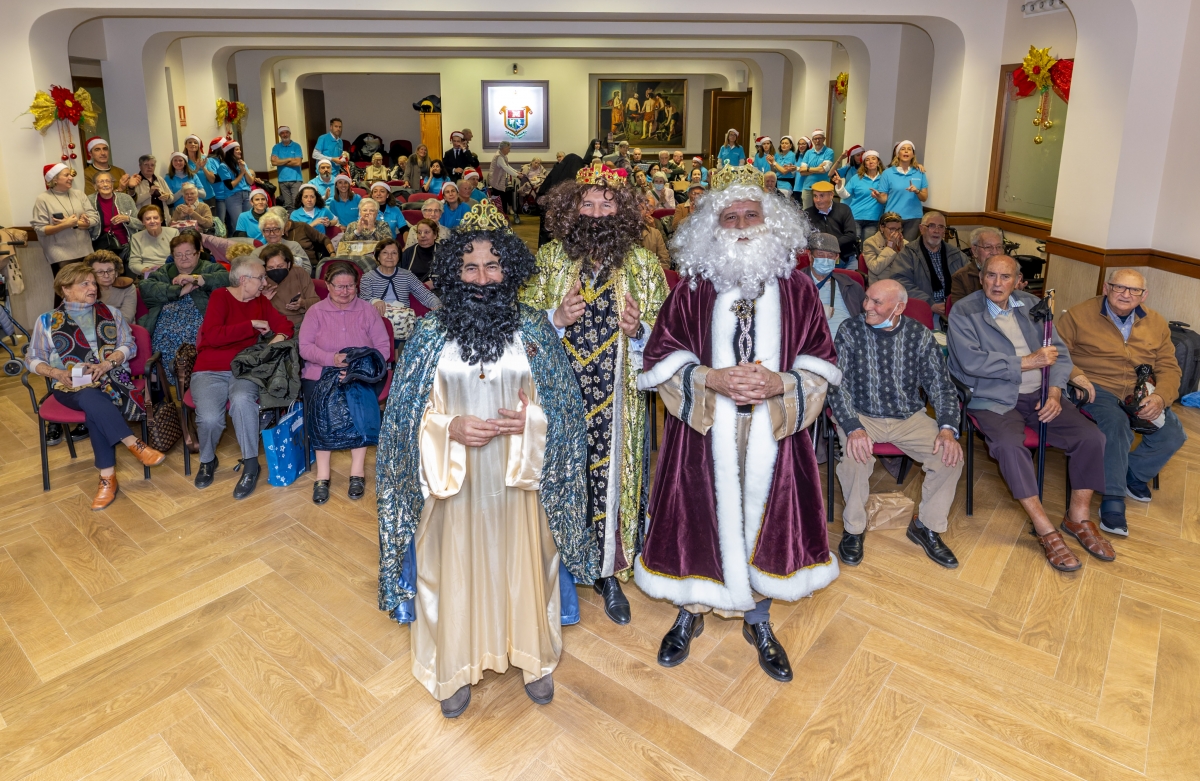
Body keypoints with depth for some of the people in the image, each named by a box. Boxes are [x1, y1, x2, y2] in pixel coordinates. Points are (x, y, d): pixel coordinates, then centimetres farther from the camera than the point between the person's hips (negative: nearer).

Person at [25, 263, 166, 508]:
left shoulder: (111, 313, 14)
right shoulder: (47, 321, 10)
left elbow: (129, 346, 7)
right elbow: (33, 359, 10)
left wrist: (107, 364, -11)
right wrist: (56, 373, -10)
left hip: (110, 379, 1)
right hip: (70, 386, -1)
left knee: (94, 410, -33)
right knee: (92, 398, -38)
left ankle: (107, 476, -34)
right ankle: (135, 445, -39)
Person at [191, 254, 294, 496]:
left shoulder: (260, 302, 9)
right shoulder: (220, 296, -6)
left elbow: (285, 324, 15)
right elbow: (212, 335, -19)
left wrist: (280, 337, -8)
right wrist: (252, 325, -16)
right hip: (210, 371, -2)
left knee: (242, 399, -34)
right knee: (209, 418, -28)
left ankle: (251, 465, -20)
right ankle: (207, 460, 7)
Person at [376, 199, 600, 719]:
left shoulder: (533, 330, -2)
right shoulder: (430, 334, -2)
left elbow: (563, 407, 1)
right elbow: (411, 415, 0)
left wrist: (531, 419, -18)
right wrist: (450, 428, -18)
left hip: (519, 478, 0)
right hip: (454, 478, 0)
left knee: (522, 565, 13)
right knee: (456, 569, 11)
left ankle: (534, 656, 37)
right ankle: (457, 666, 34)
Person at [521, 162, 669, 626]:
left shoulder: (644, 265, 1)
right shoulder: (549, 259, 3)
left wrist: (638, 330, -17)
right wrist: (556, 320, -13)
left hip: (616, 400, 0)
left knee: (611, 478, 6)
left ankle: (610, 574, 25)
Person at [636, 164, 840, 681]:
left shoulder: (797, 288, 2)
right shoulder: (692, 287, -1)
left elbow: (821, 363, 2)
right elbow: (661, 357, -2)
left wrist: (779, 383, -16)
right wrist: (711, 378, -17)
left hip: (772, 435, 1)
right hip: (703, 432, -1)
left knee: (765, 515, 10)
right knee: (701, 516, 7)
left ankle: (757, 620, 34)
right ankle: (690, 612, 33)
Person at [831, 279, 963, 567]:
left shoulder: (920, 335, -1)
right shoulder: (850, 331, -8)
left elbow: (941, 386, 0)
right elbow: (838, 384, -13)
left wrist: (947, 428, -17)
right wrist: (853, 428, -28)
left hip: (910, 417, 3)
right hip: (863, 416, -2)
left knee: (951, 456, -19)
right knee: (854, 455, -32)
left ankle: (926, 526, 4)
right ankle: (854, 529, -7)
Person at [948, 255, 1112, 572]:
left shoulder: (1031, 305, 11)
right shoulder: (963, 312, -4)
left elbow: (1059, 352, 11)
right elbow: (971, 361, -18)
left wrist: (1054, 394, -5)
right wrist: (1028, 362, -16)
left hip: (1040, 394, 5)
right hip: (994, 399, -5)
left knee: (1091, 437, -12)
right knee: (1009, 444, -33)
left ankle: (1078, 517, 6)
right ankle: (1045, 530, -22)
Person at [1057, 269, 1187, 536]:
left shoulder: (1156, 323, 11)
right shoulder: (1080, 314, -2)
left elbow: (1169, 368, 9)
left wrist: (1160, 397, -10)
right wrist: (1073, 374, -24)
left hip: (1141, 393, 5)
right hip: (1097, 388, -5)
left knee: (1173, 433, -16)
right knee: (1116, 423, -33)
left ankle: (1134, 475, 12)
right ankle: (1113, 500, -26)